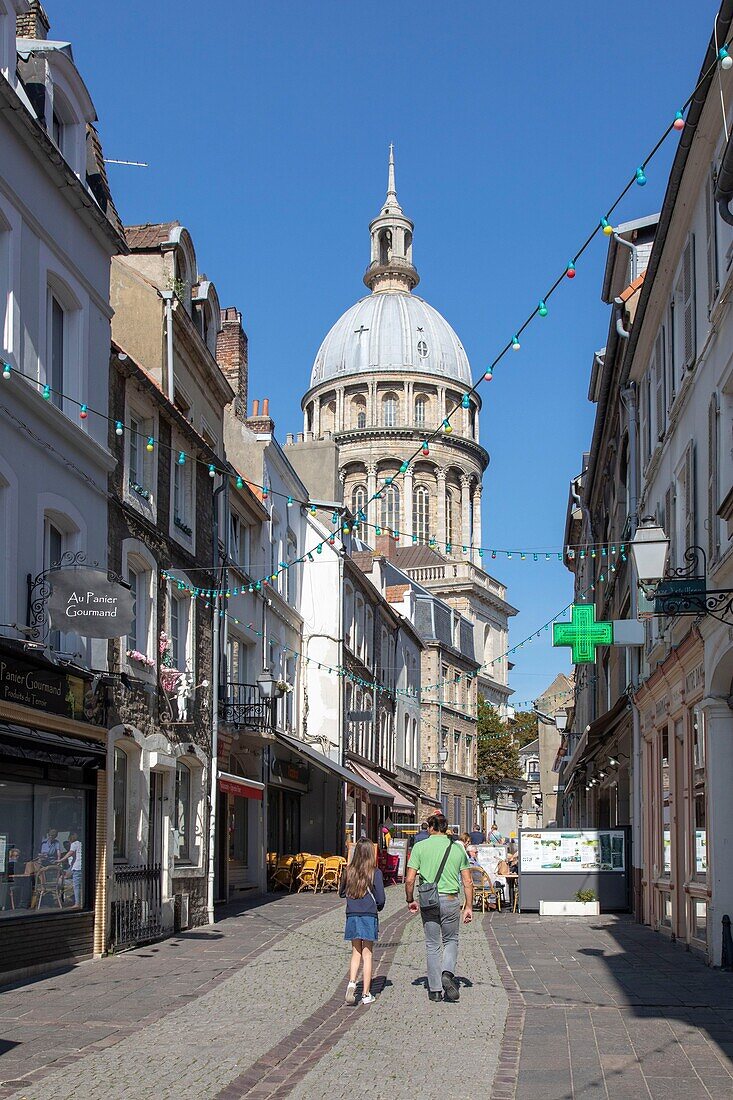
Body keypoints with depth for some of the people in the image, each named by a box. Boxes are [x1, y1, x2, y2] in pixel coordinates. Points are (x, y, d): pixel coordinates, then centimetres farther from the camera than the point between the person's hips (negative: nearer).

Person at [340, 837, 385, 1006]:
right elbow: (381, 898, -8)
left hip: (352, 916, 3)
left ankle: (351, 983, -9)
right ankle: (366, 994, 7)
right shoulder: (375, 872, -9)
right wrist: (378, 907, 11)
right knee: (367, 955, 5)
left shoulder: (349, 871, 1)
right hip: (369, 916, -3)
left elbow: (341, 893, 11)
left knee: (356, 953, 13)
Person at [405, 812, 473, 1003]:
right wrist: (469, 907, 9)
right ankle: (448, 973, -7)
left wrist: (410, 901, 9)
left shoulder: (420, 847, -1)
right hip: (451, 901, 0)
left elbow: (410, 880, -5)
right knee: (451, 940, 18)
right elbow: (467, 882, 2)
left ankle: (435, 990, 12)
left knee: (433, 945, 10)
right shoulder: (458, 848, 3)